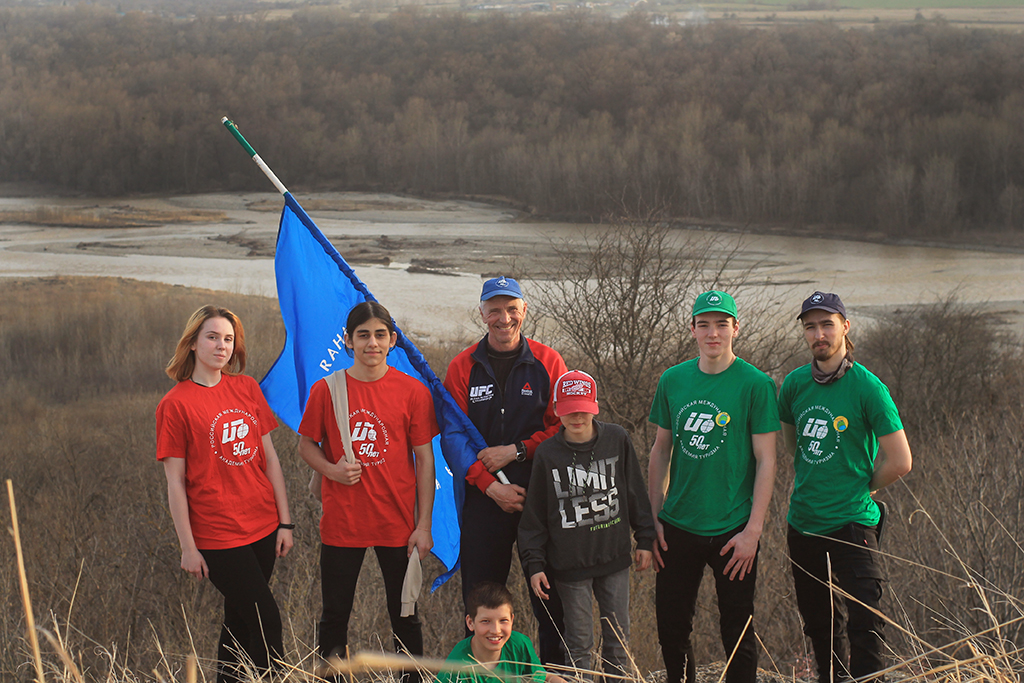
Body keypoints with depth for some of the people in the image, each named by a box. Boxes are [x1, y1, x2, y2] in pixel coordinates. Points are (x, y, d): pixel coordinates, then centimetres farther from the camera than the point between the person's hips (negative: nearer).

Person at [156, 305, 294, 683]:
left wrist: (284, 521, 6)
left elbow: (269, 457, 9)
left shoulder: (247, 388, 7)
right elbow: (175, 482, -7)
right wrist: (187, 547, -9)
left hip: (263, 527, 5)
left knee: (240, 620, 13)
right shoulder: (175, 404, -8)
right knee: (266, 622, -7)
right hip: (218, 536, -5)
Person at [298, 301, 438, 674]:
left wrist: (424, 524, -4)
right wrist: (331, 469, -13)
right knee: (334, 617, 9)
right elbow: (306, 445, 8)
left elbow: (425, 459, -1)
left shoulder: (412, 391, -4)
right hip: (341, 523, 0)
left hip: (397, 524, 0)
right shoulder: (326, 390, -2)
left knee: (405, 616, 11)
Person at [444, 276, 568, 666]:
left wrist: (516, 451, -12)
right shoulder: (463, 368, 3)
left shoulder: (547, 363, 2)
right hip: (483, 497, 1)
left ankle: (557, 673, 13)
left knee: (550, 597, 2)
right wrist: (490, 486, -10)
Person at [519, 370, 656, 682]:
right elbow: (534, 515, 0)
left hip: (615, 559, 1)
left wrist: (645, 540, 7)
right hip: (570, 564, -1)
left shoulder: (617, 440, -2)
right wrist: (534, 563, -2)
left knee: (618, 638, 10)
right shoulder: (547, 454, -5)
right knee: (579, 642, 6)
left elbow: (636, 494, 7)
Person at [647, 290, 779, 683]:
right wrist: (654, 519, 6)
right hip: (678, 528, 4)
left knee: (737, 631, 4)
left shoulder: (755, 384, -7)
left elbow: (766, 461, -7)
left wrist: (753, 530, -13)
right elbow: (660, 451, 11)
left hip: (733, 529, -4)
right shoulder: (673, 381, 4)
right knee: (671, 628, 10)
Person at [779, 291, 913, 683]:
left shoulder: (867, 387, -11)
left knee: (864, 624, -10)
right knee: (818, 623, 16)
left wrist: (858, 489, 0)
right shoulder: (795, 384, 4)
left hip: (851, 524, -6)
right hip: (803, 524, 6)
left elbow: (899, 462, -11)